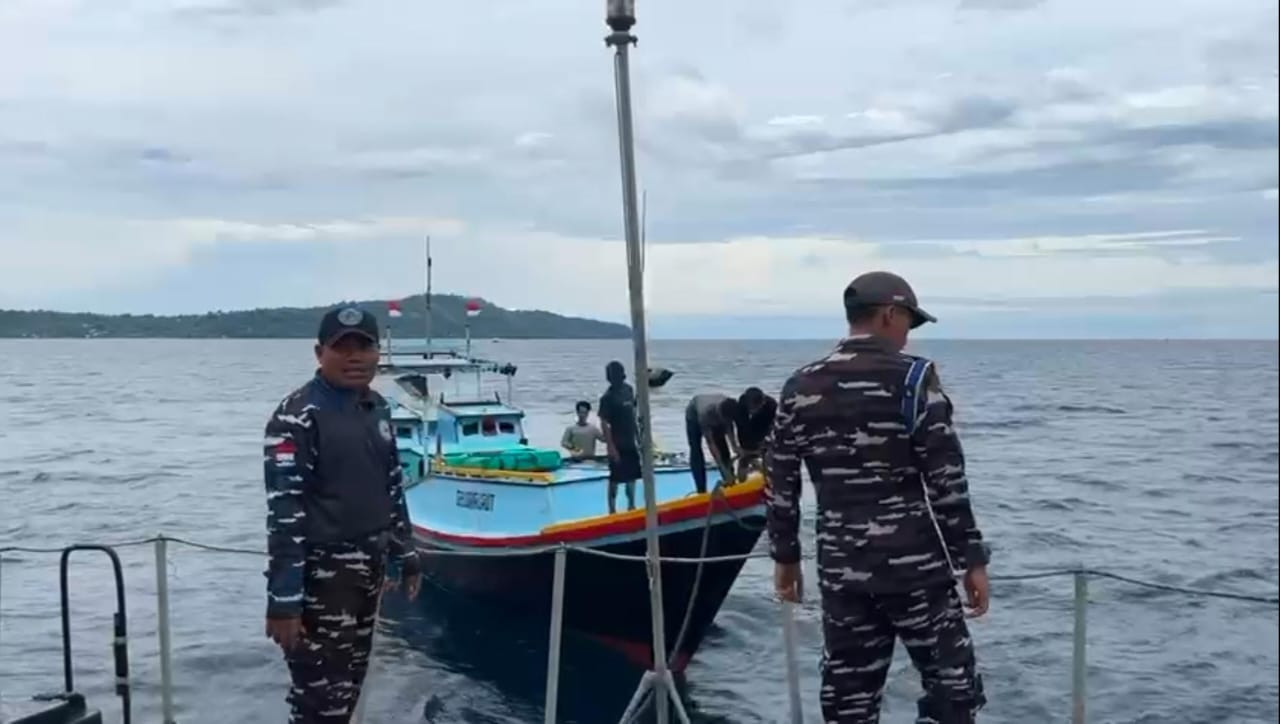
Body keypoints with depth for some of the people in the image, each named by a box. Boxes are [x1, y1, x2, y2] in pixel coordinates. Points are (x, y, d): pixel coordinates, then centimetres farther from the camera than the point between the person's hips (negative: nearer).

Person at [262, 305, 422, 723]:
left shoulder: (377, 408, 8)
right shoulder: (297, 416, -17)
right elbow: (283, 510, -21)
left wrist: (404, 555, 19)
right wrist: (283, 599, -24)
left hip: (368, 570, 8)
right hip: (320, 575, -8)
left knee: (349, 685, 19)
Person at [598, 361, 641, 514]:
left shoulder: (628, 390, 6)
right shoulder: (607, 397, -15)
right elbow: (604, 423, -17)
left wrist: (638, 437, 15)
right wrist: (611, 447, -21)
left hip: (630, 441, 7)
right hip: (617, 444, -7)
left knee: (632, 475, 15)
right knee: (615, 478, -2)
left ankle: (631, 505, 27)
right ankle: (612, 510, 5)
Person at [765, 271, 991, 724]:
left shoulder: (798, 389, 5)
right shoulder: (914, 378, -7)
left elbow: (779, 487, 8)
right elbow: (947, 481, -10)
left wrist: (785, 557, 19)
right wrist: (972, 559, -2)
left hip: (840, 572, 4)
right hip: (913, 567, -4)